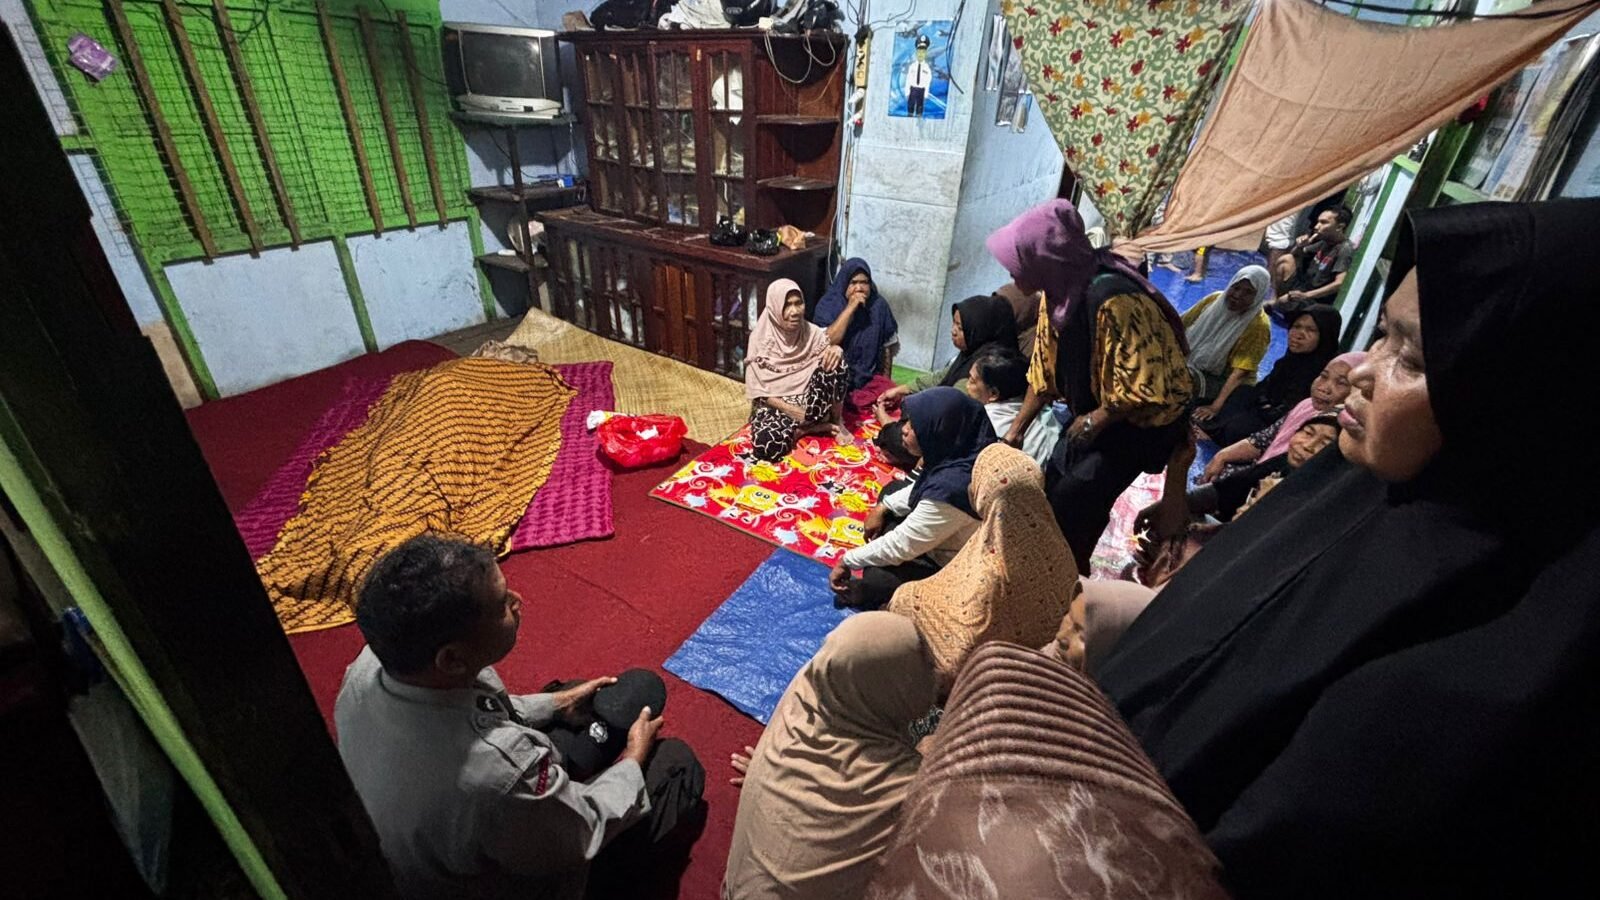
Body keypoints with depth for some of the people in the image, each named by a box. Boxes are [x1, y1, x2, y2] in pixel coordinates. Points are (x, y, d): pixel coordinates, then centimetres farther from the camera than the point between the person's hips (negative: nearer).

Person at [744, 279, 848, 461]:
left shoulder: (812, 332, 1)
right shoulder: (761, 339, -7)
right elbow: (759, 391, -9)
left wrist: (836, 350, -28)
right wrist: (797, 413, -18)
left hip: (809, 401, 2)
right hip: (775, 405, -2)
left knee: (834, 360, -24)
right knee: (765, 444, -35)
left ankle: (836, 420, -6)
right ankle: (815, 426, -10)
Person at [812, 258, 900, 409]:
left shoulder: (879, 305, 0)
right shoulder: (828, 304, -9)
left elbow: (887, 346, 10)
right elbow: (826, 342, -25)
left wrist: (885, 381, 12)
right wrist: (850, 308, -24)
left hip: (870, 377, 3)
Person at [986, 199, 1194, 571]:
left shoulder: (1113, 300, -34)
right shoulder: (1060, 291, -6)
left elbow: (1148, 387, -32)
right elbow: (1043, 369, 4)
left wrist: (1094, 421, -17)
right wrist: (1016, 430, 6)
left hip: (1140, 422, -8)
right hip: (1093, 414, 8)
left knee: (1072, 509, -5)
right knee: (1052, 494, 11)